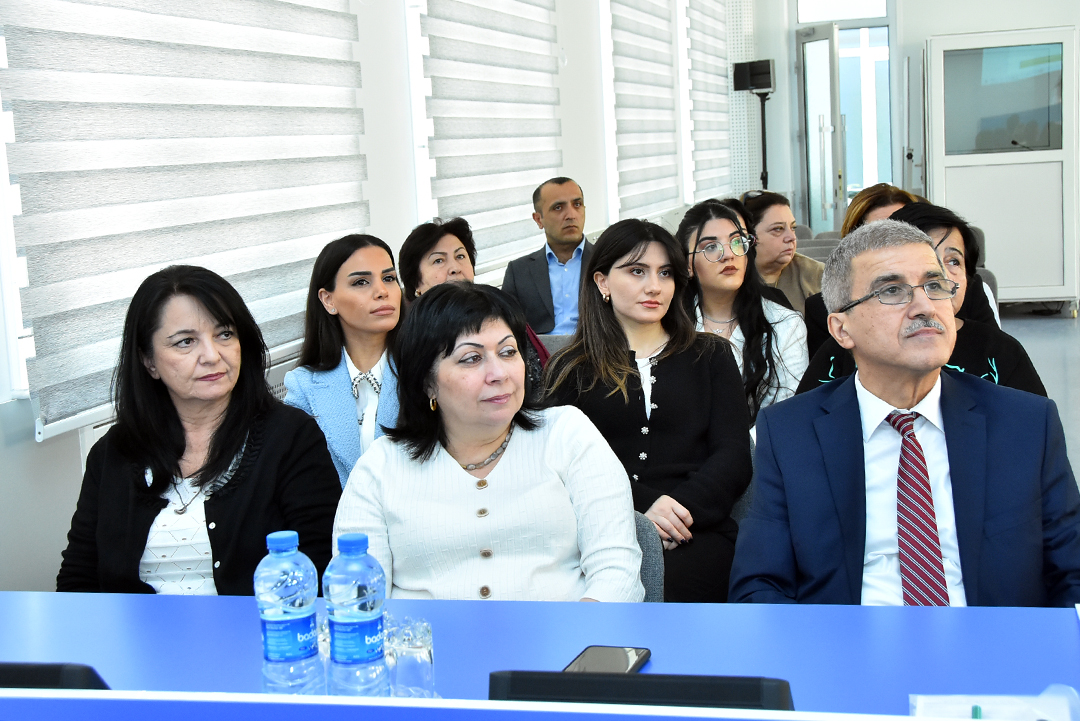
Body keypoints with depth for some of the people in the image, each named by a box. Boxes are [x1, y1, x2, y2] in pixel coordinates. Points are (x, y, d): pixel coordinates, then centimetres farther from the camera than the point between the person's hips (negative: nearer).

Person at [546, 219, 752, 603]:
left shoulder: (711, 356, 21)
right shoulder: (569, 369, 17)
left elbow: (734, 456, 9)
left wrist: (680, 506, -10)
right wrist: (642, 506, -14)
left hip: (696, 533, 1)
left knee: (662, 586, -33)